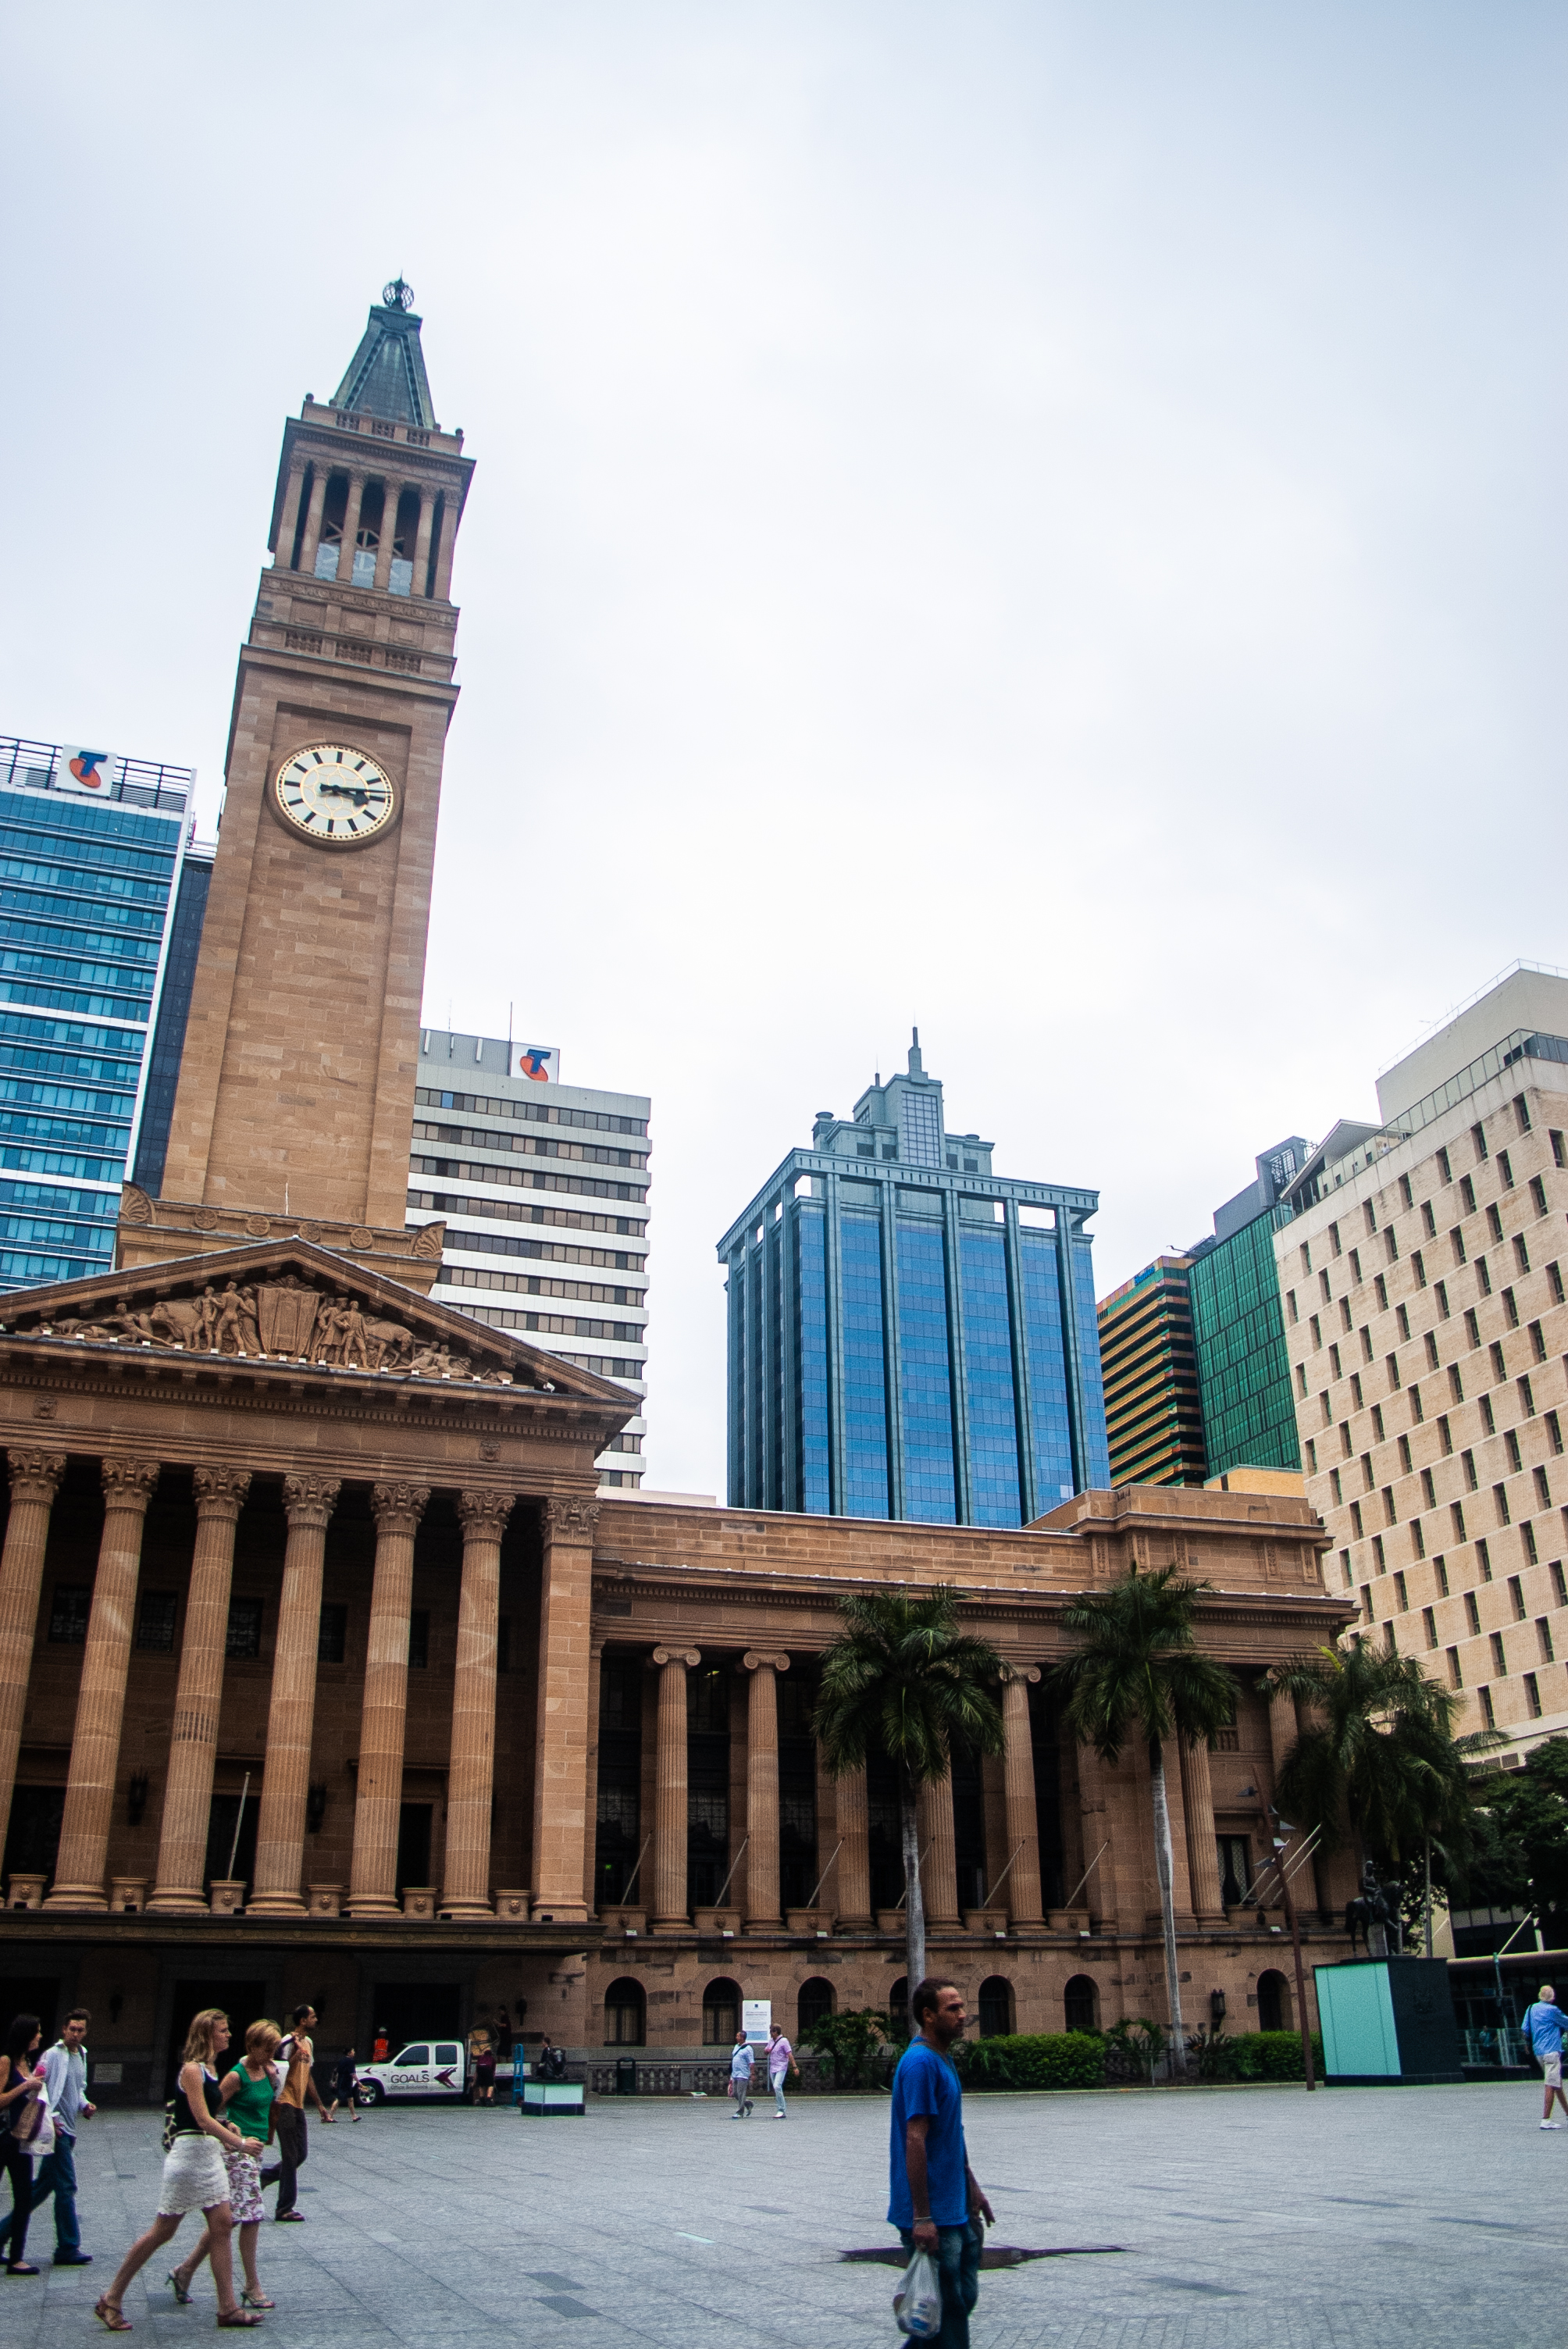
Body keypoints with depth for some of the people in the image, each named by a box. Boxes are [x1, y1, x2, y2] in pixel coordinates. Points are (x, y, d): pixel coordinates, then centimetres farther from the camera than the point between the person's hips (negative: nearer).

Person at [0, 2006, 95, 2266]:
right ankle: (68, 2248, 2)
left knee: (43, 2186, 15)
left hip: (68, 2130, 8)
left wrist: (85, 2106, 6)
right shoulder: (53, 2054, -13)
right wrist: (50, 2119, -20)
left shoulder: (82, 2055, 14)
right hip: (56, 2128, -8)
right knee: (66, 2187, -5)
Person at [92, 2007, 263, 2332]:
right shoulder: (192, 2069, -15)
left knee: (222, 2226, 4)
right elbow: (203, 2119, -22)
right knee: (163, 2231, 0)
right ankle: (111, 2301, 15)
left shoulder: (209, 2067, 12)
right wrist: (240, 2143, -21)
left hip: (210, 2153, 9)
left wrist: (226, 2127, 5)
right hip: (190, 2151, -9)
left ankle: (228, 2308, 7)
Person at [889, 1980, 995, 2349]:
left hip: (956, 2210, 9)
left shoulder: (942, 2059, 12)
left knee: (964, 2298, 15)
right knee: (946, 2308, 0)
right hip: (933, 2215, -9)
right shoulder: (921, 2062, -19)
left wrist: (972, 2190, 21)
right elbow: (915, 2141, -23)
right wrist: (921, 2218, -23)